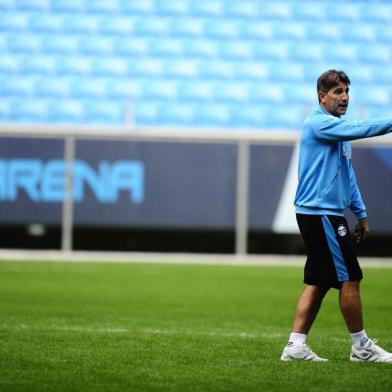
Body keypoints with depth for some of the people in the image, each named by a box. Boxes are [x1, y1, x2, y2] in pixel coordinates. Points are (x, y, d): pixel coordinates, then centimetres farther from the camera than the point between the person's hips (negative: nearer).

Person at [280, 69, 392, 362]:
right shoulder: (319, 123, -12)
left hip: (328, 214, 10)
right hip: (321, 214, -10)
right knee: (349, 278, -4)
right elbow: (358, 129, -28)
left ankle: (296, 345, 9)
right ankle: (362, 347, 4)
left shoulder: (339, 129, 19)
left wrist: (361, 213, 22)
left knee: (318, 283, 8)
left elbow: (348, 177, 24)